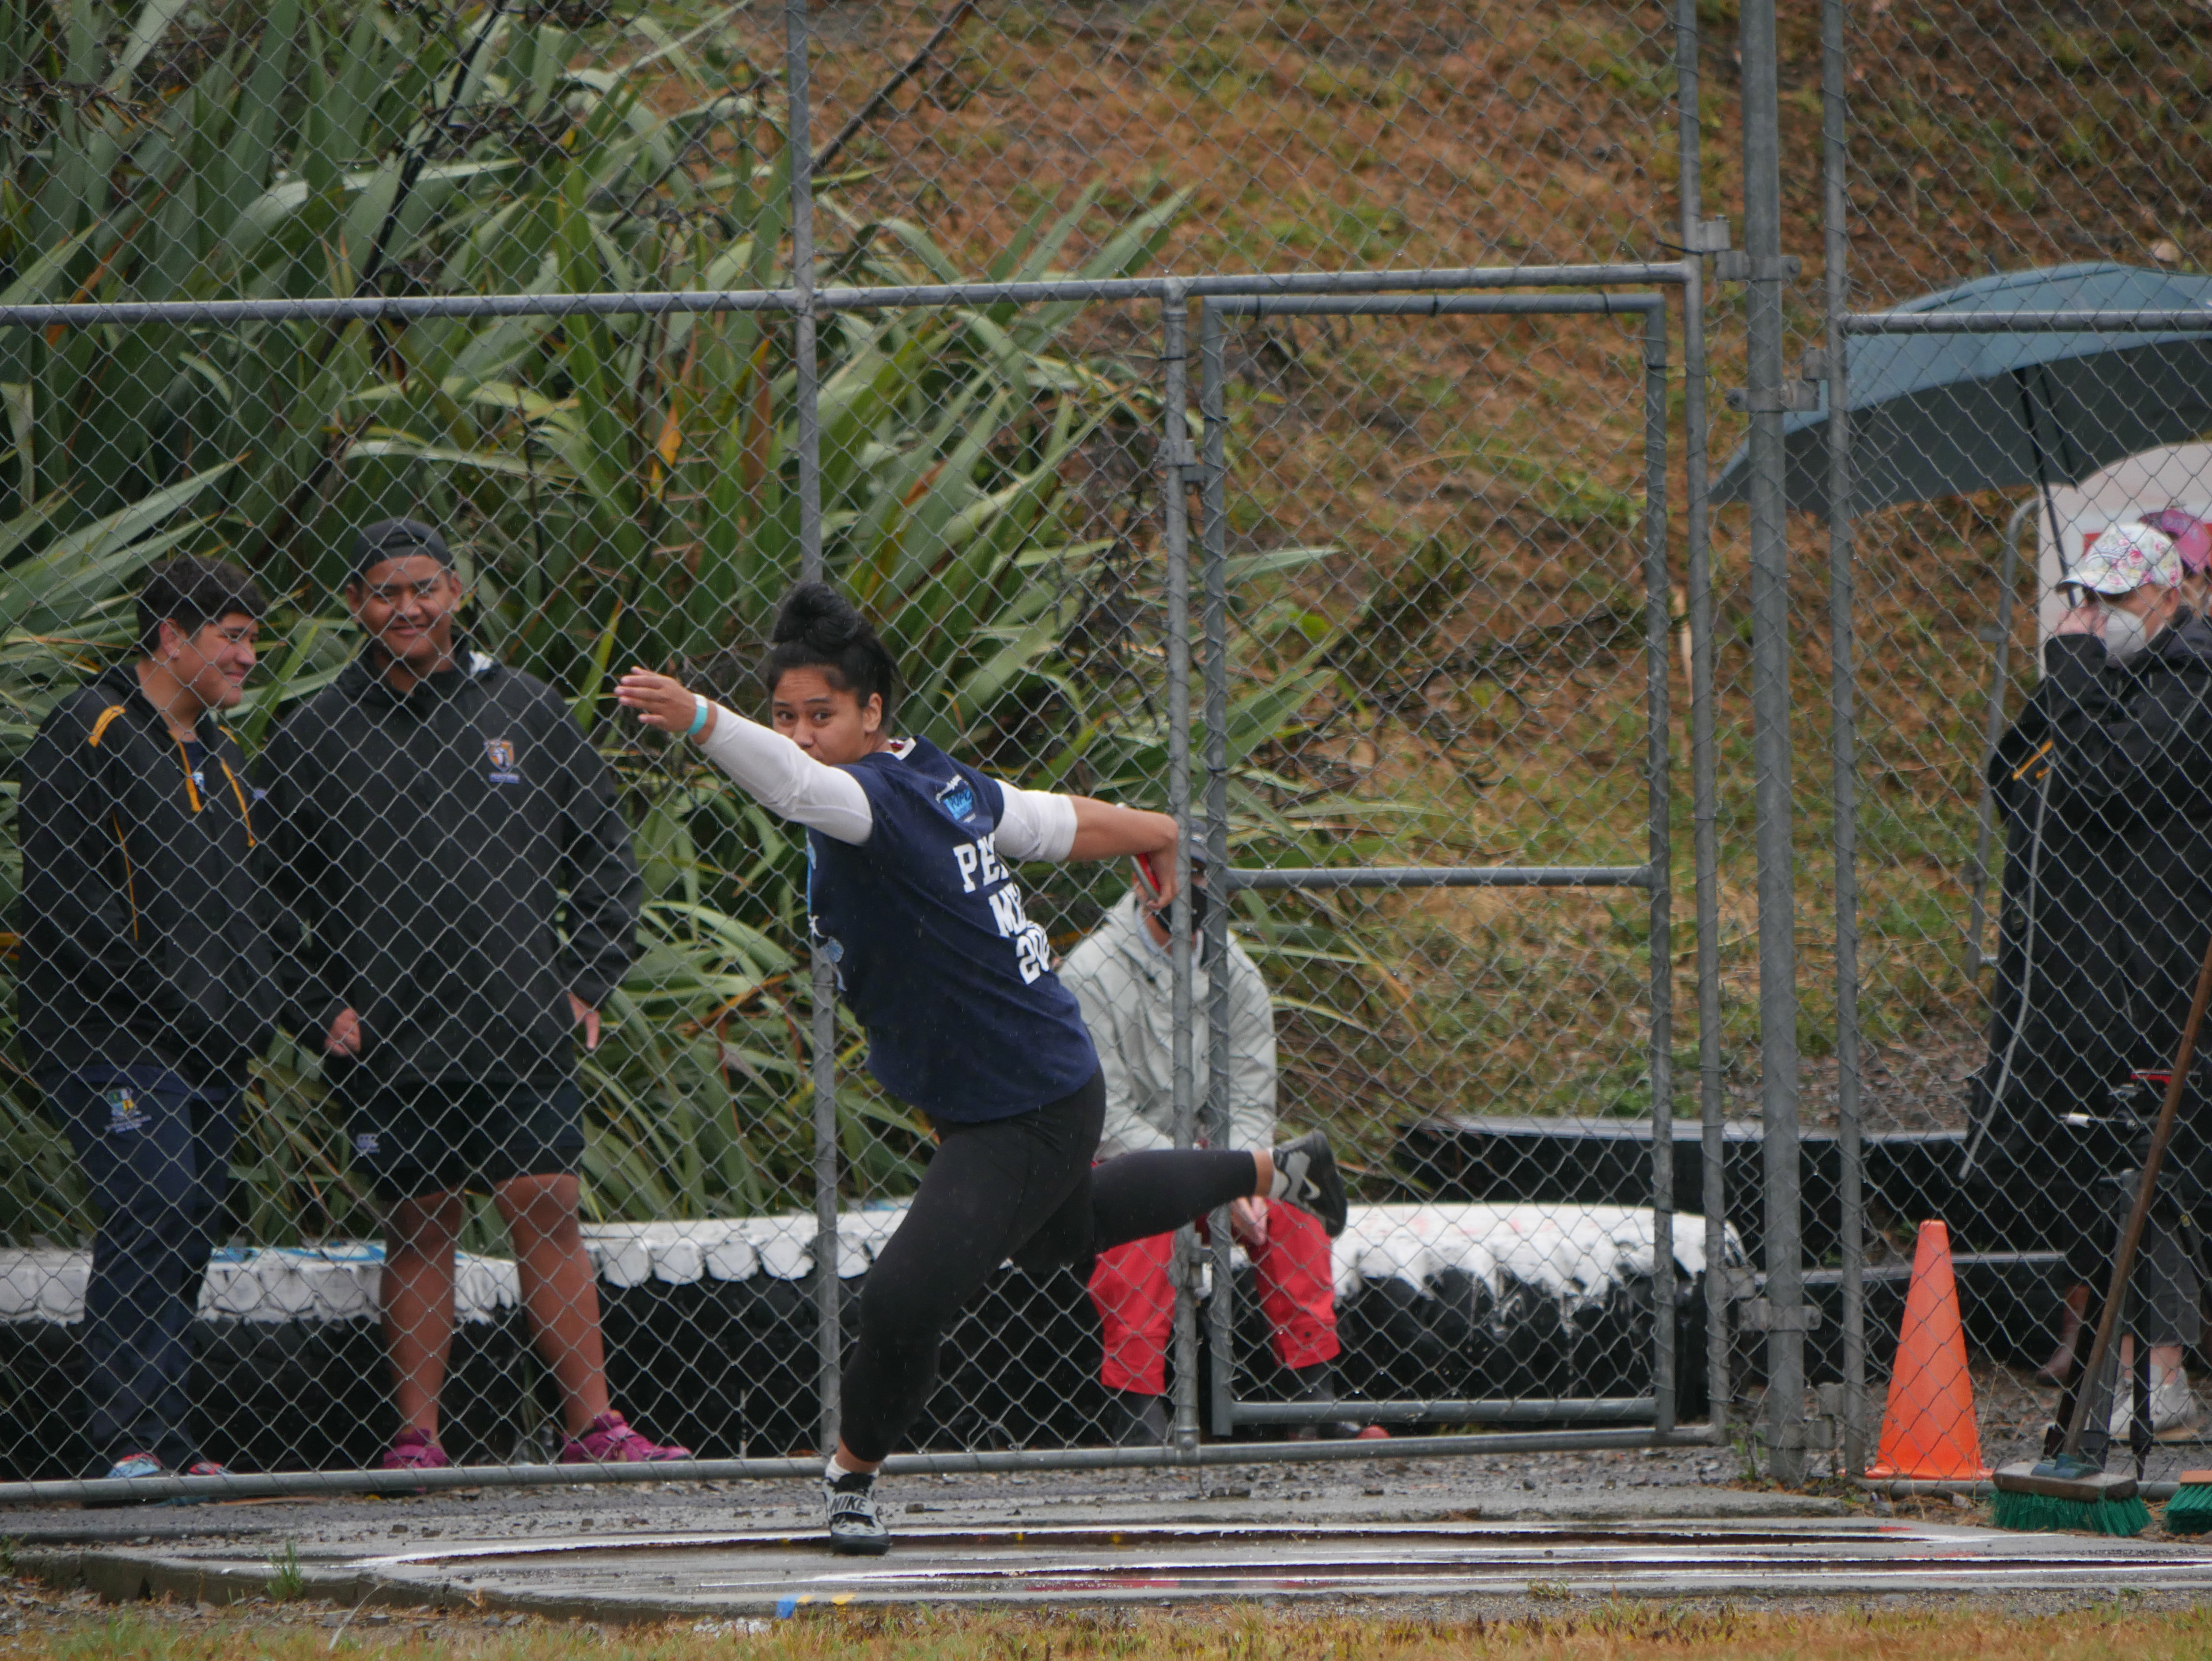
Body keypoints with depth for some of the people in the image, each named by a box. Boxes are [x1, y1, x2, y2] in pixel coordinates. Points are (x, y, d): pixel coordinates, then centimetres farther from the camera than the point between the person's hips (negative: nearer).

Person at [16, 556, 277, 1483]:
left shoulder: (216, 749, 22)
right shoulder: (90, 736, -7)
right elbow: (59, 892, -14)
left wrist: (253, 1002, 15)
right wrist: (157, 987, -18)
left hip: (211, 1048, 9)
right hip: (118, 1040, -9)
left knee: (188, 1235, 6)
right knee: (151, 1218, -18)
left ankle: (167, 1447, 9)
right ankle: (129, 1443, -21)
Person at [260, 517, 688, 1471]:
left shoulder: (523, 711, 7)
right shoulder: (313, 735, 4)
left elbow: (602, 849, 13)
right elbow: (277, 889, 7)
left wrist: (588, 980, 6)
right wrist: (318, 1010, -2)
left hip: (520, 1032, 0)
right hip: (385, 1040, 0)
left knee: (546, 1214, -3)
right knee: (417, 1229, 2)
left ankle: (592, 1425, -1)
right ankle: (416, 1438, 7)